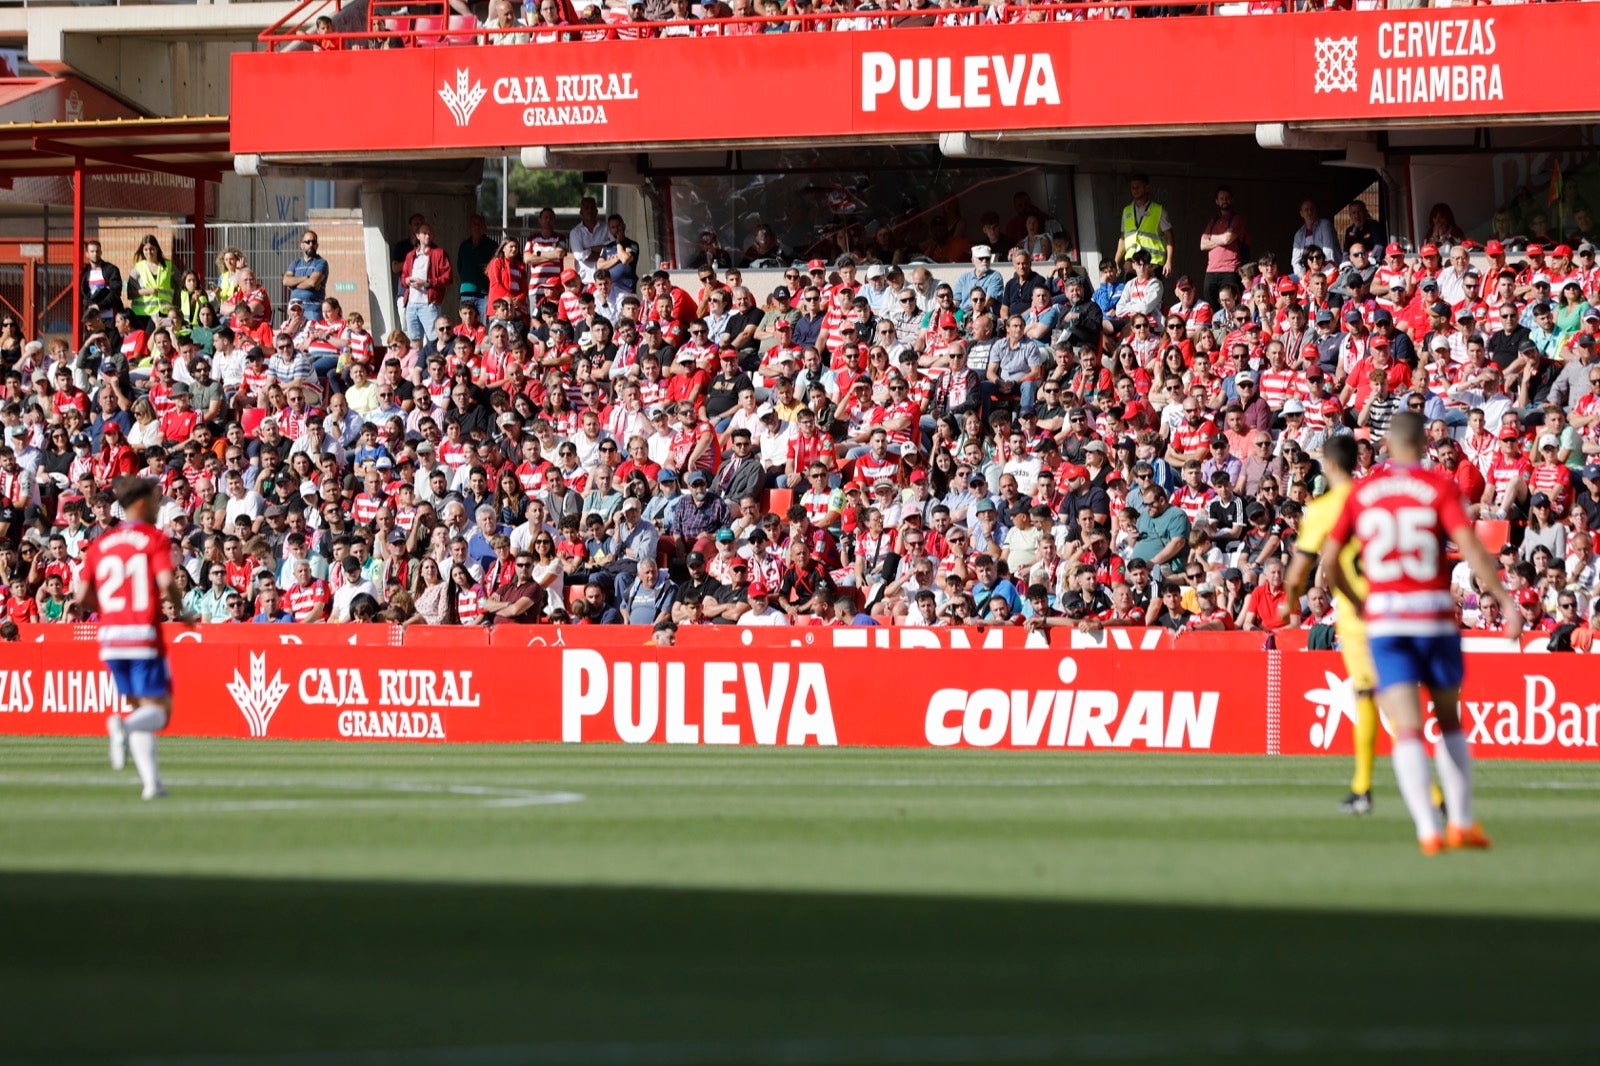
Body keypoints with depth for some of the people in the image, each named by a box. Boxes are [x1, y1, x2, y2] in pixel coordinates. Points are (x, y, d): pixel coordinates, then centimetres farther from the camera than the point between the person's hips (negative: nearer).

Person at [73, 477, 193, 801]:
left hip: (110, 638, 5)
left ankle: (151, 781, 3)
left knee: (142, 708, 15)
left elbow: (81, 597, 8)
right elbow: (165, 583, -16)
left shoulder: (99, 545, 12)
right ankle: (125, 726, -34)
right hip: (144, 634, -5)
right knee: (159, 710, 0)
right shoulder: (155, 539, -2)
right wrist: (182, 613, 0)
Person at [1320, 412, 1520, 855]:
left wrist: (1357, 602, 26)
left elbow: (1329, 559, 10)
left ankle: (1428, 828, -20)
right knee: (1450, 723, 18)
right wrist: (1505, 599, -13)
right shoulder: (1440, 487, -2)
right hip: (1435, 617, -1)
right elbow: (1471, 548, -14)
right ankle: (1462, 822, 16)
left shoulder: (1362, 492, 7)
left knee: (1407, 730, -6)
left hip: (1384, 619, 1)